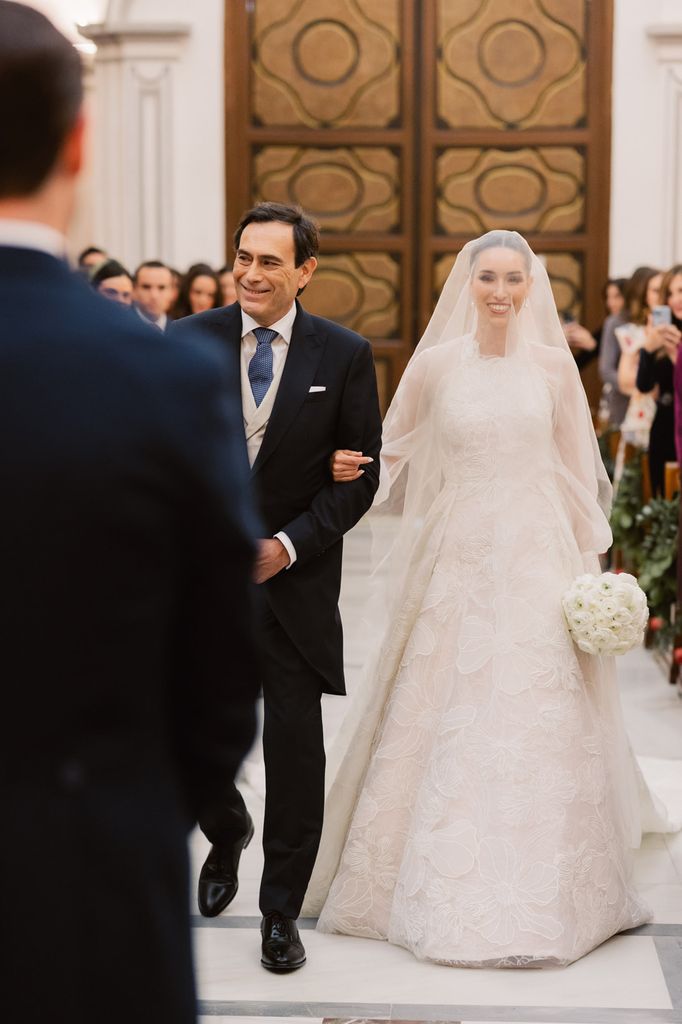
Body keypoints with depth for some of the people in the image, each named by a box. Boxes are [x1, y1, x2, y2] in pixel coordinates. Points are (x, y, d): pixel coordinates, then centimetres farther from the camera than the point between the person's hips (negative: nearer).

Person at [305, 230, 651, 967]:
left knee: (540, 730, 2)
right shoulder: (435, 363, 2)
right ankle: (444, 893, 20)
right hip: (456, 564, 0)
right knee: (446, 728, 3)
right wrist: (353, 469, -12)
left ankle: (540, 896, 17)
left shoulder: (554, 365, 3)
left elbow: (577, 472, 7)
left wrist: (588, 567, 2)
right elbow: (395, 453, 9)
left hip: (537, 565, 0)